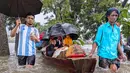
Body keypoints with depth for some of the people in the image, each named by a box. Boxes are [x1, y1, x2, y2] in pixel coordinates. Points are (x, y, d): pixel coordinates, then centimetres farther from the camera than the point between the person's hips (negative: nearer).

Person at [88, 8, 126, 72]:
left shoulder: (117, 29, 9)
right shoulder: (102, 27, -5)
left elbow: (117, 43, 16)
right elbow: (96, 41, -6)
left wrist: (121, 54, 16)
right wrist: (92, 53, -11)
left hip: (114, 55, 5)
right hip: (104, 54, -4)